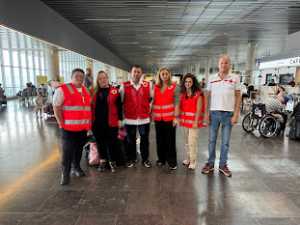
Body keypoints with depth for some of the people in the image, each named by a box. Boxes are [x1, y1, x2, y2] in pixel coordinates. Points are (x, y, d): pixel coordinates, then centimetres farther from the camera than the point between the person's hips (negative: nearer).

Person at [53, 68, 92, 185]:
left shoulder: (85, 90, 14)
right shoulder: (62, 89, -6)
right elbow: (56, 107, -9)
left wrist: (89, 122, 12)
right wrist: (61, 123, -14)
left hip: (83, 127, 6)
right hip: (69, 127, -6)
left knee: (79, 149, 15)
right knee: (68, 150, -1)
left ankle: (76, 167, 32)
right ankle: (65, 173, 11)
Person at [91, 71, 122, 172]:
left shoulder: (114, 91, 0)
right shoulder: (94, 92, 9)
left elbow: (119, 106, -1)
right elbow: (92, 107, 13)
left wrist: (120, 119, -5)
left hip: (111, 122, -3)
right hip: (97, 122, 3)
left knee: (112, 142, 5)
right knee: (100, 142, 13)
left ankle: (112, 161, 21)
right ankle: (103, 160, 30)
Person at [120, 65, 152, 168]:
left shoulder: (148, 85, 2)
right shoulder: (124, 85, 0)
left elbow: (151, 98, 12)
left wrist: (146, 108, 12)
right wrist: (123, 112, 7)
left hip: (144, 118, 1)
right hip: (129, 118, 0)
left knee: (144, 140, 11)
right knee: (130, 140, 11)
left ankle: (145, 159, 27)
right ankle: (131, 159, 28)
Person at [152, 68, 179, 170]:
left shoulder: (174, 86, -1)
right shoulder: (156, 87, 8)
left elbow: (176, 102, -5)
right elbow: (153, 101, 12)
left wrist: (175, 117, -11)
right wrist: (152, 114, 8)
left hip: (170, 117, -3)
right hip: (158, 117, 3)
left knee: (170, 139, 3)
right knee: (160, 139, 11)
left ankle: (172, 161, 15)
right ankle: (161, 158, 26)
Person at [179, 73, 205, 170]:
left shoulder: (198, 94, -8)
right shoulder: (182, 94, 9)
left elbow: (199, 109, -10)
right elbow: (180, 107, 10)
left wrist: (196, 121, -15)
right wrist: (178, 118, 3)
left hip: (193, 120, -6)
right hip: (184, 120, 6)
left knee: (192, 142, -5)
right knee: (186, 141, 15)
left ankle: (193, 162, 8)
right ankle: (188, 158, 28)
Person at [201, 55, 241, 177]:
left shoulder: (235, 78, 1)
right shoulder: (212, 79, 4)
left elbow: (238, 97, 2)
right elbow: (208, 96, 7)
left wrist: (236, 114, -5)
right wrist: (206, 112, 0)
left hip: (228, 113, -1)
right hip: (214, 112, 1)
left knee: (225, 142, 8)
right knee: (212, 140, 8)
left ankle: (223, 165, 21)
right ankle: (210, 163, 20)